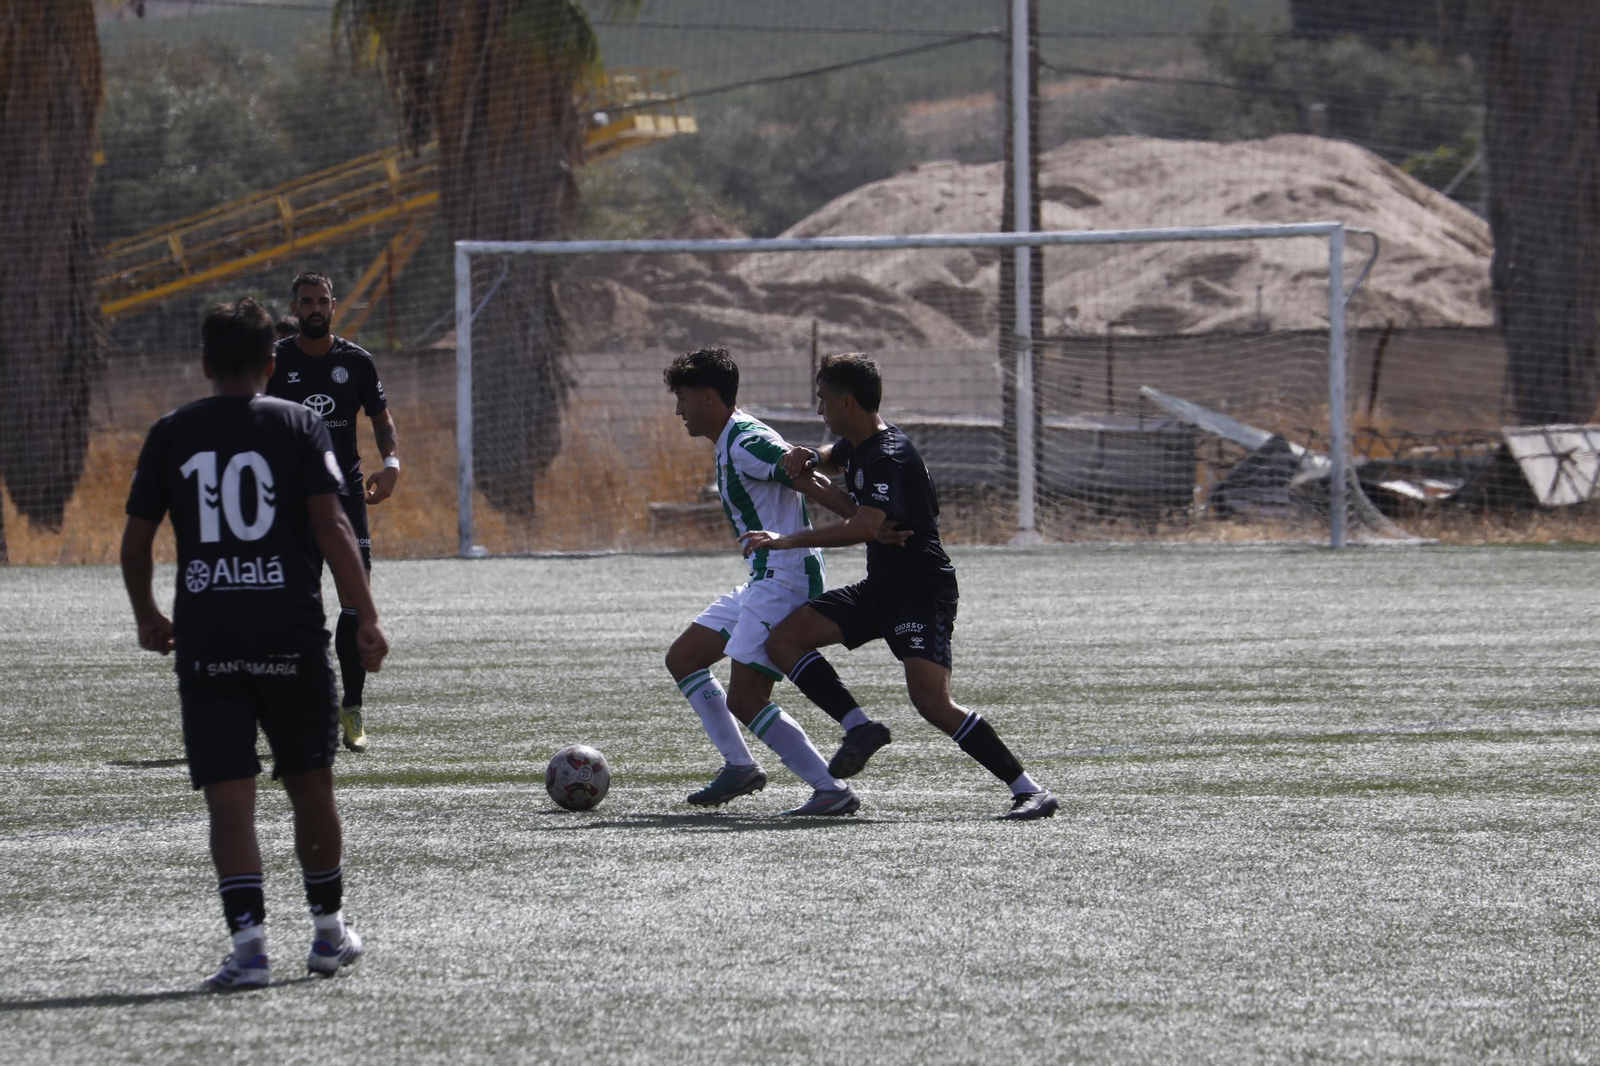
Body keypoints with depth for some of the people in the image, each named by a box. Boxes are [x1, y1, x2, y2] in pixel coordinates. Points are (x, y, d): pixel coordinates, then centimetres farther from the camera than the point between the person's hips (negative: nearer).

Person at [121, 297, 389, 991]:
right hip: (291, 637, -1)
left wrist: (147, 618, 24)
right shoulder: (297, 425, 2)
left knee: (228, 797, -2)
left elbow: (135, 540, 8)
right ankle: (329, 930, 25)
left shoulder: (171, 434, 7)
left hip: (204, 641, 1)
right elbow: (331, 525, -8)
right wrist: (366, 619, -7)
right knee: (310, 785, 15)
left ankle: (248, 941, -16)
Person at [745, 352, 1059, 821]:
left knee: (931, 701, -23)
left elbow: (864, 527, -36)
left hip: (922, 589, -10)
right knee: (784, 639, 0)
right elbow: (832, 457, 37)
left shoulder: (889, 457, -20)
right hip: (880, 588, 10)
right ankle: (859, 726, -1)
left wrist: (789, 541, -32)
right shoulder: (857, 444, 10)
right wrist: (807, 456, 11)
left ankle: (1030, 791, -18)